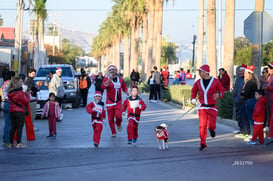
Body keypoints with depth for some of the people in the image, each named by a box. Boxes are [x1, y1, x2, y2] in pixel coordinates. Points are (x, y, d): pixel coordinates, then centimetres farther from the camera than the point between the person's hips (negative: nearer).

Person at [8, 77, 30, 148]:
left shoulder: (10, 92, 10)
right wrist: (27, 94, 6)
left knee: (13, 127, 11)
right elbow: (26, 101, -9)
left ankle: (11, 143, 11)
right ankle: (19, 143, -7)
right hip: (20, 112, -7)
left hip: (12, 112, 7)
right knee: (19, 127, -4)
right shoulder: (20, 92, -14)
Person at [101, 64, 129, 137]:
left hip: (118, 102, 1)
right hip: (110, 102, -1)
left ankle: (119, 125, 17)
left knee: (118, 115, -16)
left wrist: (126, 91, 5)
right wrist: (108, 80, -38)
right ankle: (113, 132, 18)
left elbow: (124, 86, 25)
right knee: (110, 118, 1)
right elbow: (103, 87, -25)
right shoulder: (106, 79, -5)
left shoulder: (120, 79, 7)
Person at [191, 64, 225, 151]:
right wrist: (193, 99, -2)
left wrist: (219, 94, -21)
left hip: (212, 107, -2)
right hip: (202, 107, 2)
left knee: (211, 125, -12)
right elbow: (194, 91, 16)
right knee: (202, 126, -6)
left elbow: (222, 90, 0)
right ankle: (203, 145, 3)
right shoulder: (198, 82, 5)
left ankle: (212, 130, 28)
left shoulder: (215, 81, -4)